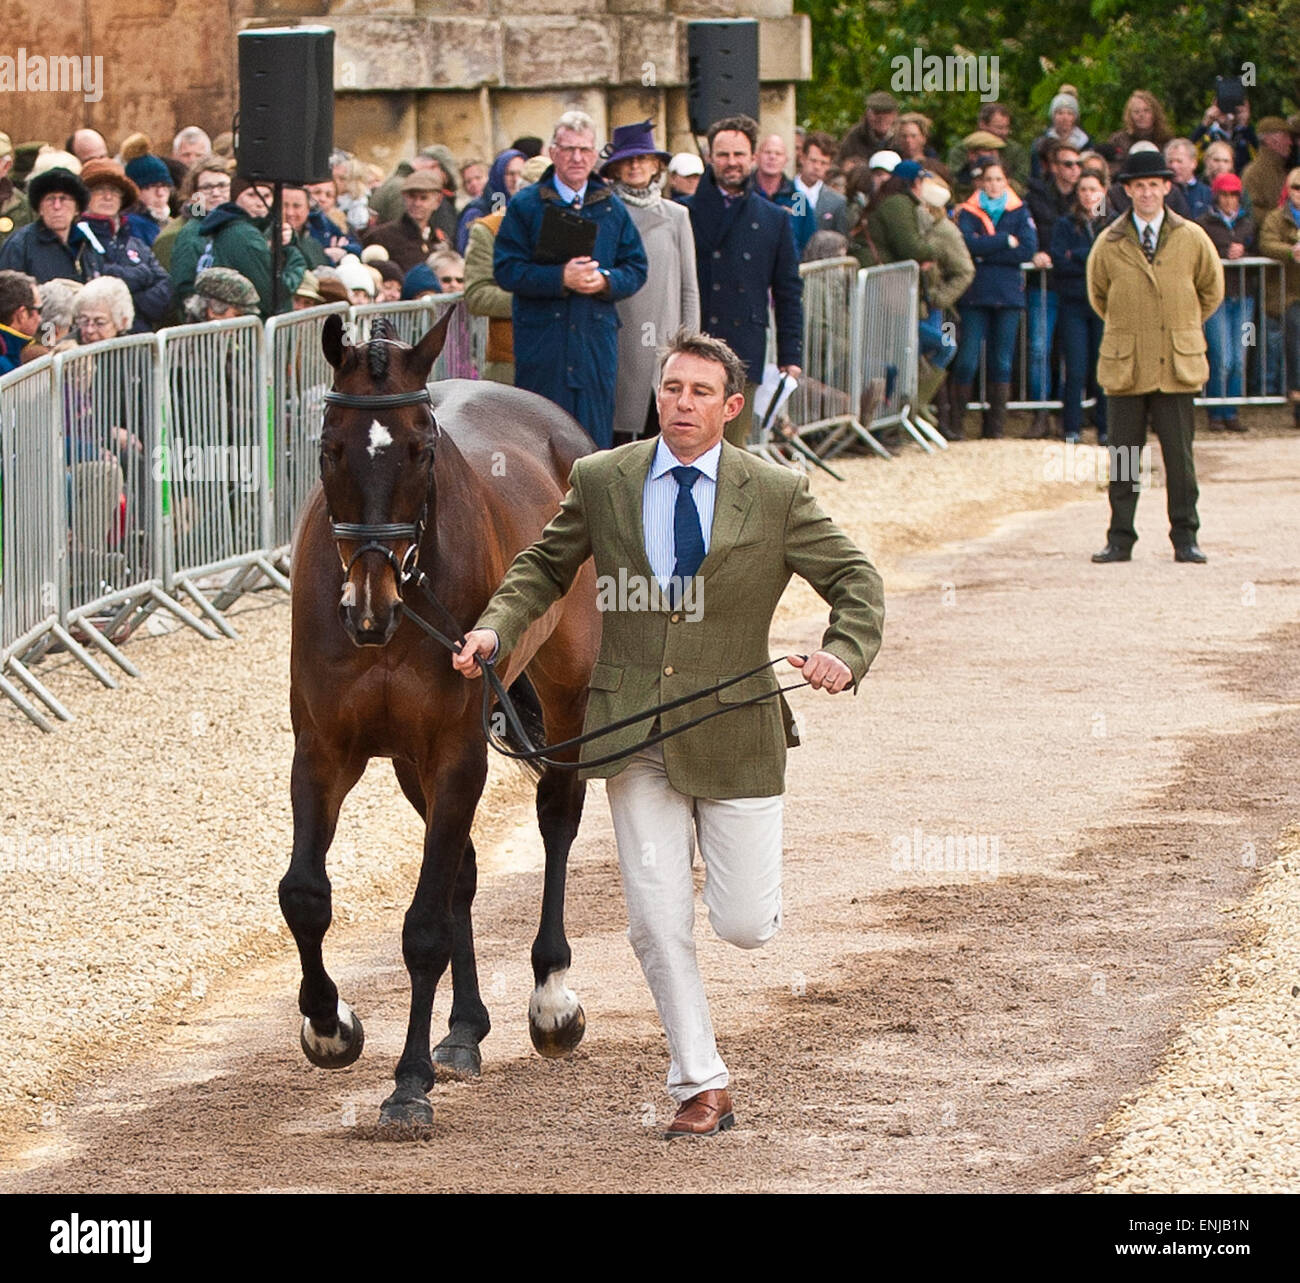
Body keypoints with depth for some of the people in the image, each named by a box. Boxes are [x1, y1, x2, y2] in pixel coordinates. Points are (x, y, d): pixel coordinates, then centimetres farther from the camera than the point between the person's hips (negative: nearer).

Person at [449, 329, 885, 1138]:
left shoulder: (777, 495, -2)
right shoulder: (602, 481, 2)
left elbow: (855, 581, 3)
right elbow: (545, 569, 15)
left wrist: (845, 653, -17)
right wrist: (496, 628, -2)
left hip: (732, 735, -1)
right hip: (635, 735, 1)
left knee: (744, 926, -1)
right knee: (659, 923, -4)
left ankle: (748, 886, 37)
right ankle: (702, 1088, 8)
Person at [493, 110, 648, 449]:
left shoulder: (612, 208, 12)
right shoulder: (525, 206, 2)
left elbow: (636, 268, 11)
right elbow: (506, 269, -5)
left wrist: (606, 281, -11)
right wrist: (560, 278, -18)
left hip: (597, 337, 3)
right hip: (541, 340, -3)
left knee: (596, 433, 3)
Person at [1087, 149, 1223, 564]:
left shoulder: (1192, 239, 2)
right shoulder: (1109, 244, 3)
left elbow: (1212, 289, 16)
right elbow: (1098, 295, 18)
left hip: (1177, 366, 0)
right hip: (1125, 366, 0)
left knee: (1179, 455, 1)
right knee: (1122, 457, 2)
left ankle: (1185, 538, 9)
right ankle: (1120, 540, 8)